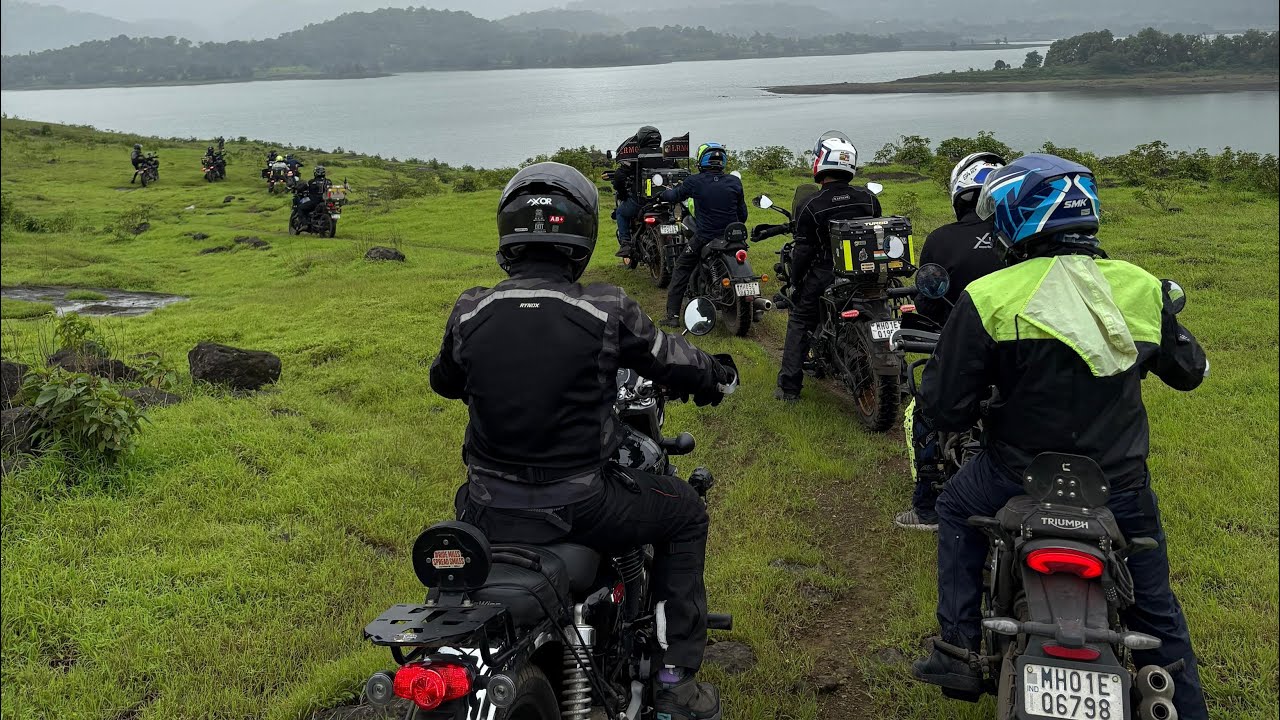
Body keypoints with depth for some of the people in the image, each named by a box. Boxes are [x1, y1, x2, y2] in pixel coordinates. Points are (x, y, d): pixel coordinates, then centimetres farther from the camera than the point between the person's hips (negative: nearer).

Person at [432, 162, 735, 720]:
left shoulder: (469, 312, -4)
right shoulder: (606, 310, -14)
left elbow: (444, 382, 15)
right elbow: (674, 362, 1)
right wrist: (716, 376, 24)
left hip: (491, 513, 4)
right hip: (580, 511, -3)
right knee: (685, 512, 22)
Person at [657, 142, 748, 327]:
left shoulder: (695, 182, -8)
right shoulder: (735, 182, -2)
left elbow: (675, 195, 10)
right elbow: (742, 213, 6)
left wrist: (664, 193, 33)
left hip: (704, 239, -2)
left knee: (681, 269, 13)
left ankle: (673, 315, 5)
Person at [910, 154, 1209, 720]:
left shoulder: (987, 298, -16)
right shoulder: (1143, 288, -5)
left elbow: (944, 410, -13)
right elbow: (1188, 371, 12)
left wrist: (936, 369, 8)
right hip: (1122, 490, 3)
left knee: (956, 507, 29)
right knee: (1157, 612, 23)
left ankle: (961, 651, 23)